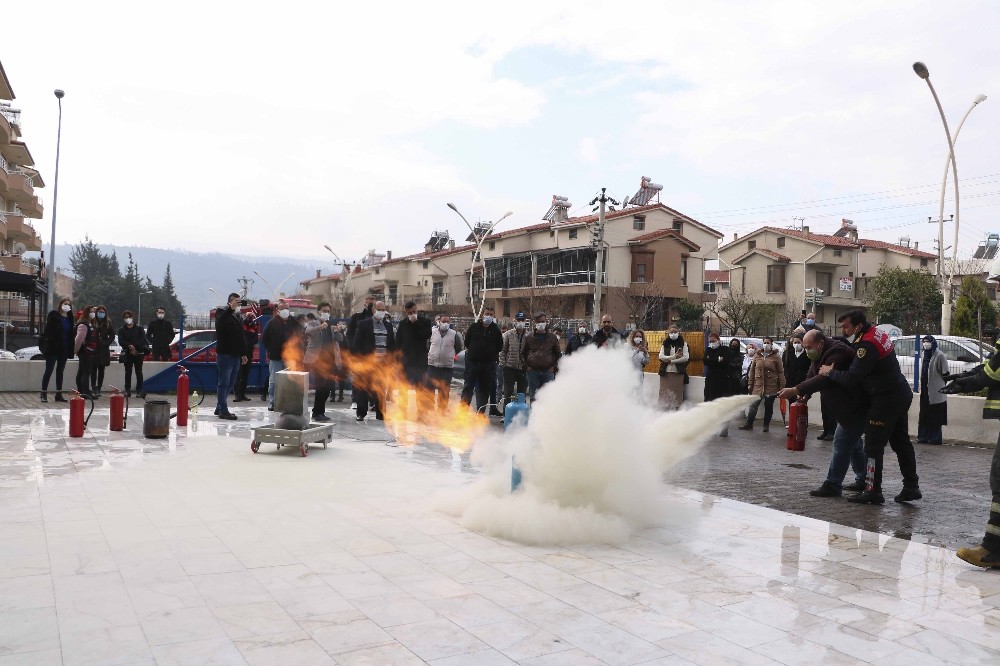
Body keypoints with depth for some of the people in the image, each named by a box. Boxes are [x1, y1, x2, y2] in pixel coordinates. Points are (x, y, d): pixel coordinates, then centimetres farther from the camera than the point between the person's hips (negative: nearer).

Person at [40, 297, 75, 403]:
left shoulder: (70, 318, 11)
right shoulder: (53, 315, -4)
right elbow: (47, 330, -9)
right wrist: (47, 343, -17)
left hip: (64, 349, 5)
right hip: (53, 348, -5)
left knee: (60, 371, 10)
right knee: (49, 370, -2)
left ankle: (59, 394, 15)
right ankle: (44, 394, 5)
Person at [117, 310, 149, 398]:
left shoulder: (139, 329, 8)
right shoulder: (121, 330, 10)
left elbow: (142, 340, -4)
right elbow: (121, 341, -4)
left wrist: (134, 346, -15)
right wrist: (129, 346, -19)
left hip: (138, 353, -1)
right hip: (127, 354, 1)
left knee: (138, 372, -2)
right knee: (128, 372, 3)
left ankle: (139, 390, 0)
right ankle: (127, 390, 6)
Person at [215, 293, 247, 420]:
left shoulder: (237, 315, 19)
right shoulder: (223, 313, -5)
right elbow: (220, 321, -31)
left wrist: (243, 353, 22)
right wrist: (230, 308, -40)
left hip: (236, 355, 8)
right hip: (225, 354, -8)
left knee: (230, 383, 12)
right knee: (224, 383, -6)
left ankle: (220, 408, 21)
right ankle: (223, 410, -4)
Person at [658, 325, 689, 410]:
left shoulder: (683, 344, 4)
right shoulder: (665, 344, 10)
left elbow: (686, 357, -7)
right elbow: (661, 357, -1)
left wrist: (671, 361, -10)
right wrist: (674, 357, -13)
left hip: (678, 372, -2)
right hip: (666, 372, 2)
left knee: (677, 393, -2)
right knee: (665, 392, 0)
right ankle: (665, 409, 4)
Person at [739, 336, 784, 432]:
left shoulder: (776, 357, -1)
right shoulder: (757, 355, 7)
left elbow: (781, 373, -1)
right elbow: (752, 370, 10)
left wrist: (781, 387, -5)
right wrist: (750, 384, 8)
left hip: (771, 387, -2)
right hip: (758, 386, 2)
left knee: (768, 407, 8)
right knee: (753, 406, 1)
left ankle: (766, 425, 19)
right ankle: (749, 424, 9)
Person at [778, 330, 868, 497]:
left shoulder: (837, 353, -25)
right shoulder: (820, 354, 7)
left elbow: (824, 379, -35)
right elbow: (812, 376, 5)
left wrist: (796, 390, -40)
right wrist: (804, 393, -15)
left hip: (856, 406, -11)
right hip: (846, 406, 11)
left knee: (842, 443, -10)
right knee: (854, 443, 18)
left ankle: (832, 485, -7)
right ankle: (863, 480, 30)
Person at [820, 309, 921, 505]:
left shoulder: (867, 345, -22)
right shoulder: (877, 332, 8)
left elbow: (851, 379, -22)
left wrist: (830, 372, -7)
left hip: (886, 400, -10)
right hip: (901, 394, 10)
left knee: (873, 445, -4)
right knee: (901, 441, 16)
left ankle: (873, 491, 0)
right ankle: (911, 487, 23)